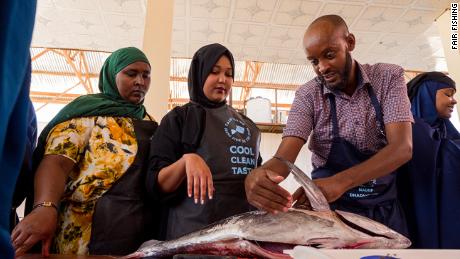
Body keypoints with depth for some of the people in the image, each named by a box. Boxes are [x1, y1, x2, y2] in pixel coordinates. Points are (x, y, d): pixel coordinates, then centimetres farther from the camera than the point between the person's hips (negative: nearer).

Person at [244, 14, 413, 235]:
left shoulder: (389, 77, -9)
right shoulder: (307, 95, -8)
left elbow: (402, 148, -20)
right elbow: (285, 155, -18)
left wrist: (340, 181, -36)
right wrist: (258, 175, -43)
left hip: (384, 210, 1)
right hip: (329, 209, 0)